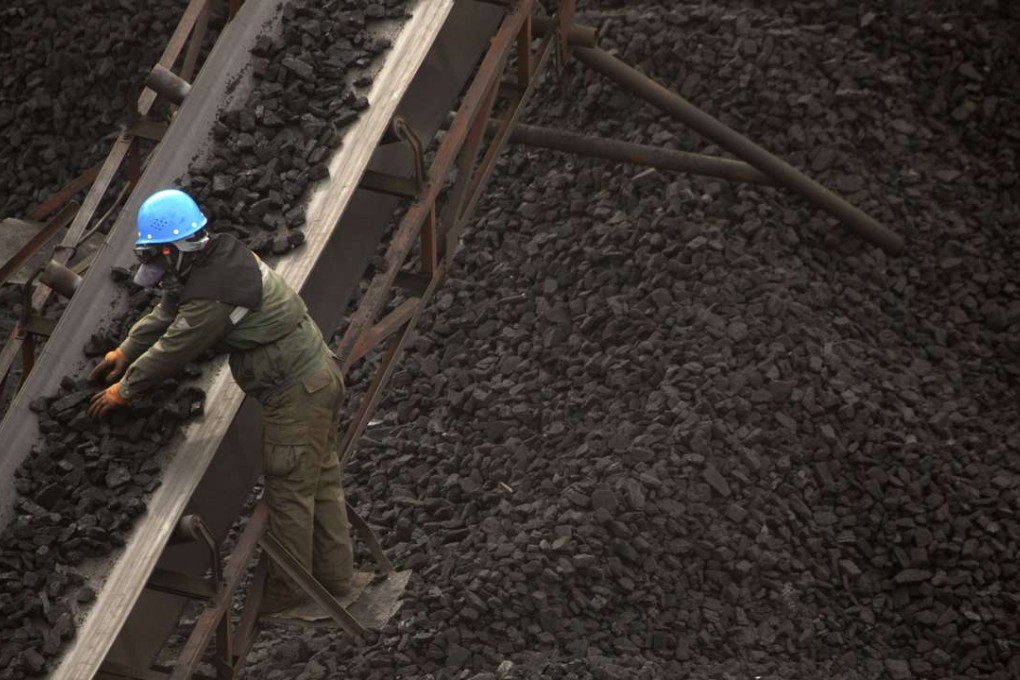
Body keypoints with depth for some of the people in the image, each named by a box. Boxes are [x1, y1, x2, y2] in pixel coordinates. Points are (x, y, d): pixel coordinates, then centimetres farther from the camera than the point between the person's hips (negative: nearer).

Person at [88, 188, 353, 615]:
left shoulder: (212, 295, -25)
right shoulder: (220, 255, 6)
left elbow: (172, 351, -14)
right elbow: (166, 313, 19)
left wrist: (123, 390, 0)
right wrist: (126, 351, 25)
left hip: (296, 394, -10)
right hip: (321, 371, 10)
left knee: (290, 493, 2)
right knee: (322, 480, 17)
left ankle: (288, 592, 14)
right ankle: (335, 576, 27)